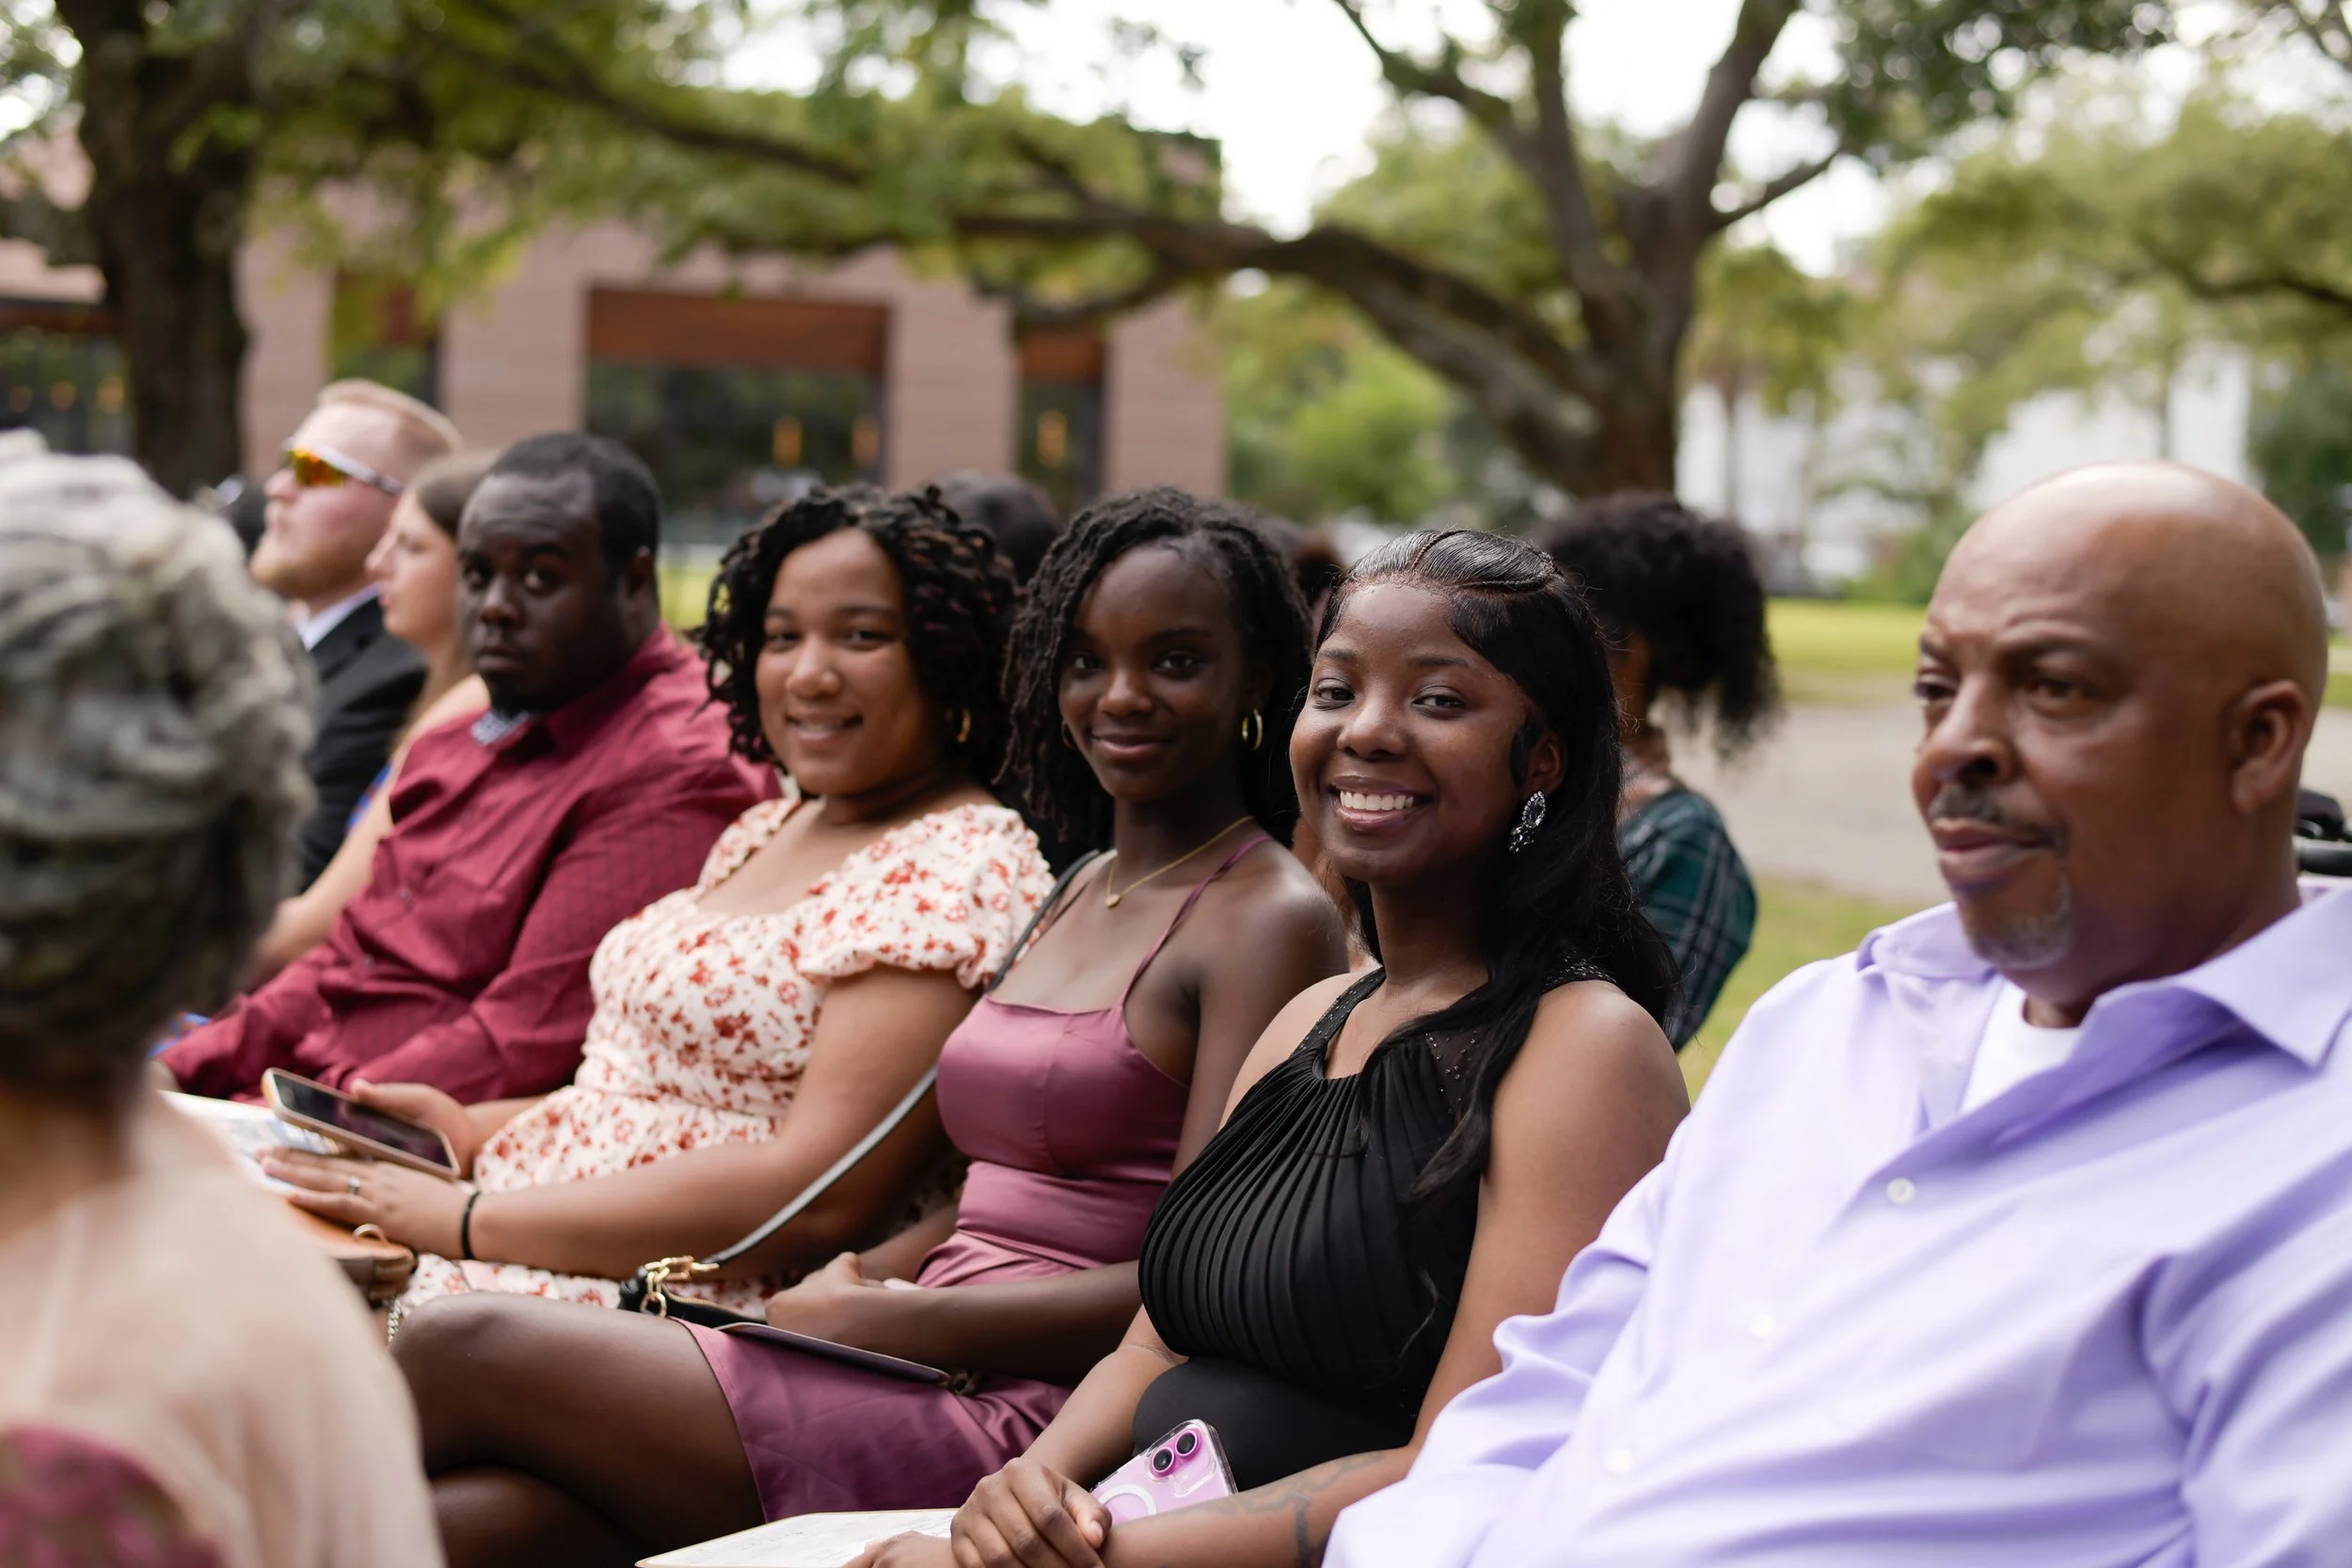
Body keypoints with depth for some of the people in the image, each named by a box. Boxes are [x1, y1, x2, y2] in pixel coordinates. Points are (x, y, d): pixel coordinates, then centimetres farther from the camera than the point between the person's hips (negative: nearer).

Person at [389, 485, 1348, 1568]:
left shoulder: (1274, 918, -5)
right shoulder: (1080, 891, 21)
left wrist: (884, 1318, -11)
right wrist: (817, 1297, 5)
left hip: (1023, 1419, -7)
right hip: (926, 1375, 7)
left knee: (463, 1349, -15)